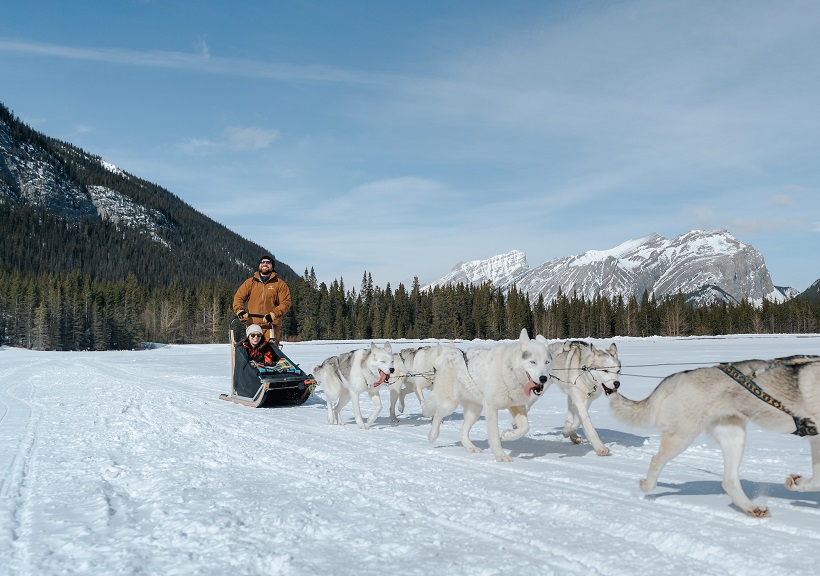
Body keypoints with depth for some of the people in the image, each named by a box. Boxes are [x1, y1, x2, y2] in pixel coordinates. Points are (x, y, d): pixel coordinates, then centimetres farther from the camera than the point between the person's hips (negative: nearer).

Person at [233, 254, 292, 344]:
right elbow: (238, 297, 10)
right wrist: (240, 310, -10)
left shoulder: (280, 284, 8)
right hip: (252, 325, 2)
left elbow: (285, 303, 0)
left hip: (271, 326, -2)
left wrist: (273, 315, -15)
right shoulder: (250, 282, 15)